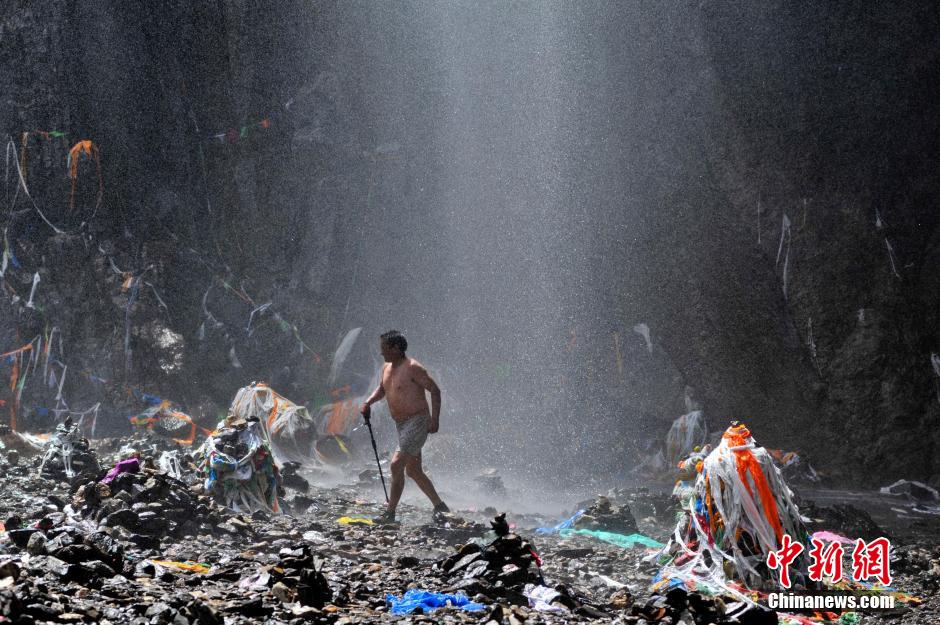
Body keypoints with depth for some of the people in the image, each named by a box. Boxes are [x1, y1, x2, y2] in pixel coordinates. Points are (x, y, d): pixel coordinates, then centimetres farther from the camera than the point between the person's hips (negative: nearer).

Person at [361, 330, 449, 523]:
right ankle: (440, 506, 28)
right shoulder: (387, 368, 10)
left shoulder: (412, 368, -15)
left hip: (417, 422, -10)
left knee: (396, 465, -16)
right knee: (413, 471, 15)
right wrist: (369, 402, 9)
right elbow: (382, 389, 28)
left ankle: (390, 513, -12)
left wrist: (435, 418, -20)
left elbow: (435, 390, -14)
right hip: (402, 425, 10)